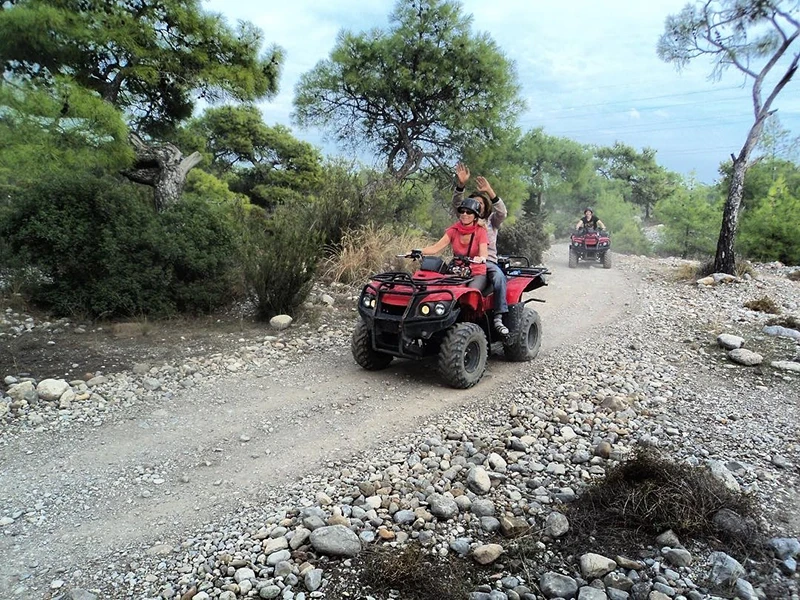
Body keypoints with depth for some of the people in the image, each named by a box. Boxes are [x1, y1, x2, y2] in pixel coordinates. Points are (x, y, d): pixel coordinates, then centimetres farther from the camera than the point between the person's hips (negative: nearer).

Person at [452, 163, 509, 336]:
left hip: (487, 261, -1)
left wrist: (490, 192, -19)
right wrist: (461, 184, -14)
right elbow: (457, 204, 4)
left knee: (499, 276, -33)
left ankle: (498, 317, -33)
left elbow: (502, 212, -6)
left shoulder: (492, 221, 16)